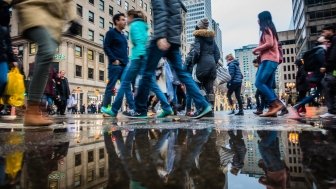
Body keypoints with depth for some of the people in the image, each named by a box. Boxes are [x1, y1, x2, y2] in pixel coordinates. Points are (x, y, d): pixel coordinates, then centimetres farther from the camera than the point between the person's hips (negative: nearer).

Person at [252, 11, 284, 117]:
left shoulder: (266, 29, -2)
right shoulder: (271, 30, 26)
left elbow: (269, 44, -16)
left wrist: (256, 49, -5)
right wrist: (260, 52, 19)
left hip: (268, 60, -10)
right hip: (272, 60, 10)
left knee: (259, 83, -16)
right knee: (268, 86, 3)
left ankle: (277, 103, -20)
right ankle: (272, 109, -5)